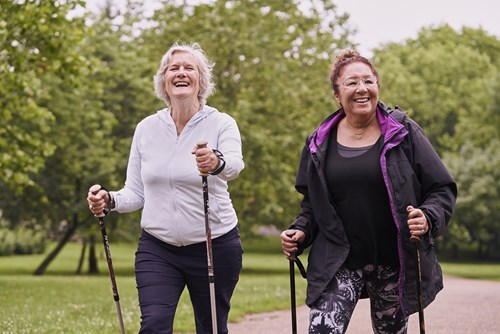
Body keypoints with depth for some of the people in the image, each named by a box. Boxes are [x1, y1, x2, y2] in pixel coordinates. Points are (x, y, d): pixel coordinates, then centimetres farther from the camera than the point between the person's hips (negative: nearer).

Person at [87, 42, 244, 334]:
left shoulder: (221, 124, -6)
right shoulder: (147, 128, 4)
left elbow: (235, 164, -28)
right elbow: (136, 193, 8)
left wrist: (217, 163, -51)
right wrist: (110, 200, -14)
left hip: (214, 246, -2)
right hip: (157, 247, 2)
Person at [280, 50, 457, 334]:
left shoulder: (405, 133, -2)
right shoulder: (319, 145, 5)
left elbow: (443, 189, -1)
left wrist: (428, 219, -21)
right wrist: (300, 231, -3)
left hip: (394, 264, 0)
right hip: (338, 264, 1)